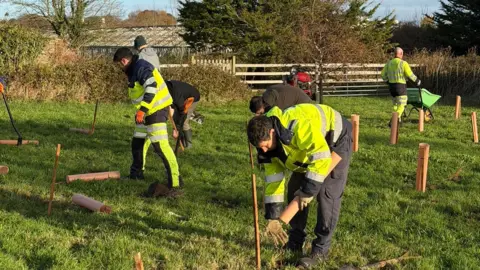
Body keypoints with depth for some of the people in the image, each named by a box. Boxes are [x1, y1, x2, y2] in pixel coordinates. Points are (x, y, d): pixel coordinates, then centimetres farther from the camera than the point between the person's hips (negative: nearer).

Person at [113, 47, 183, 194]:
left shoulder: (141, 67, -17)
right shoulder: (135, 69, 16)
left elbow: (151, 88, -28)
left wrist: (142, 110, -30)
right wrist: (141, 110, 29)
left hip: (157, 110, -11)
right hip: (149, 110, 11)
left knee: (160, 144, -16)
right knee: (137, 142, 19)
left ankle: (175, 180, -15)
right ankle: (136, 173, 35)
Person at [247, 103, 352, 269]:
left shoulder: (297, 127, -41)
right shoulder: (268, 143, -14)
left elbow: (322, 157, -43)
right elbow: (273, 179, -8)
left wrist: (308, 191, -36)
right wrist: (273, 217, -8)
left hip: (336, 140, -8)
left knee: (327, 194, -15)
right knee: (295, 189, 5)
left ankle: (320, 250, -7)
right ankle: (295, 242, 18)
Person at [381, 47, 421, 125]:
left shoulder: (389, 63, 6)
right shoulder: (403, 63, -11)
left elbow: (383, 74, 10)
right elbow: (410, 75, -12)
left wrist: (387, 81, 27)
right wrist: (417, 81, 4)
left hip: (391, 86, 6)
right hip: (401, 86, -6)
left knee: (395, 104, 22)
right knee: (401, 105, -2)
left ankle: (398, 120, 28)